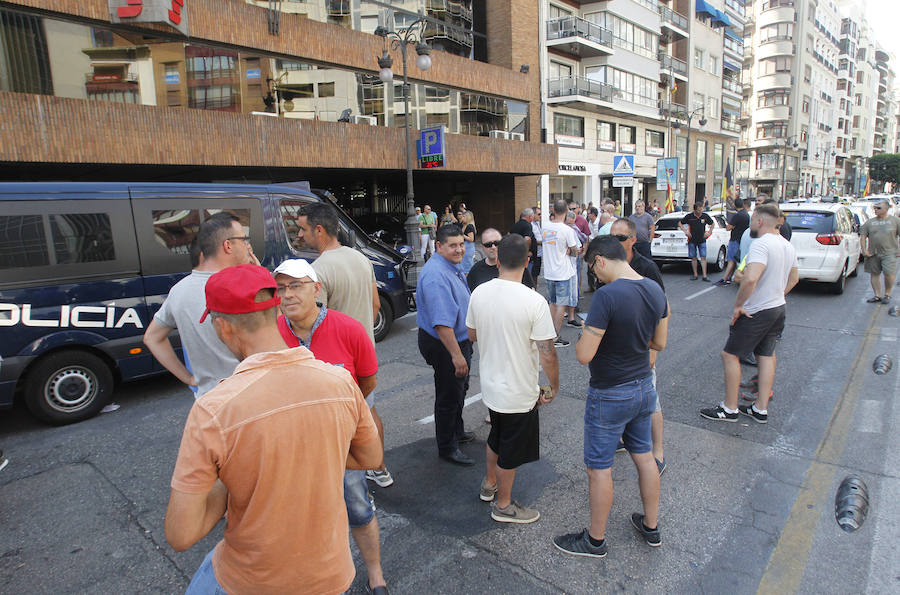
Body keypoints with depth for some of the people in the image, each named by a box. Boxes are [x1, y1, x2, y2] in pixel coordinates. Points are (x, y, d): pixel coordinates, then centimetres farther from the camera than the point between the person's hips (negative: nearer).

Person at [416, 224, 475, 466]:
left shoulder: (452, 267, 6)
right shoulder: (436, 275, -28)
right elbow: (441, 321, -33)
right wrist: (456, 355, -32)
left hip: (459, 339, 10)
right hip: (445, 345, -10)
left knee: (460, 389, 26)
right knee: (449, 396, 5)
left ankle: (457, 432, 47)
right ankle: (447, 448, 24)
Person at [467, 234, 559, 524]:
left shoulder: (479, 293, -8)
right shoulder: (534, 302, -25)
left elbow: (472, 335, 6)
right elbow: (547, 355, -21)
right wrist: (554, 387, -5)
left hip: (490, 384, 6)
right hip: (519, 392, -5)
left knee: (496, 437, 28)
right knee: (511, 451, 14)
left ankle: (489, 484, 48)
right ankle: (503, 505, 33)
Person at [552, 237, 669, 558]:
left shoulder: (606, 295, -27)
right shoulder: (655, 290, -2)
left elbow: (584, 355, -26)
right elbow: (659, 342, 9)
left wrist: (587, 332, -7)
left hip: (610, 396, -8)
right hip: (644, 386, 8)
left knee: (599, 469, 8)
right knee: (644, 456, 23)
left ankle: (595, 539, 26)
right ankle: (651, 526, 41)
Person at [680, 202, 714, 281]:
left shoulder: (705, 216, -1)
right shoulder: (689, 216, -6)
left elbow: (712, 224, 16)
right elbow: (681, 223, 7)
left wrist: (709, 232, 4)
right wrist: (685, 231, -5)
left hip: (702, 240, 0)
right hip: (692, 240, 0)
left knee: (703, 258, -3)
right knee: (693, 258, 5)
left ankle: (704, 276, -2)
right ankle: (695, 275, 14)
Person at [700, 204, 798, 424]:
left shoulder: (761, 244, -22)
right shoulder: (787, 245, 10)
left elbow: (750, 278, -35)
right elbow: (793, 278, 22)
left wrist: (738, 305, -24)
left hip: (756, 313, -10)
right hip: (778, 308, 10)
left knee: (730, 355, 1)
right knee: (766, 356, 15)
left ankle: (729, 408, 8)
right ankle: (761, 409, 22)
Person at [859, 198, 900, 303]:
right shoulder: (870, 222, 8)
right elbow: (863, 237, 9)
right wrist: (864, 250, -1)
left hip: (889, 252, -3)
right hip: (873, 253, 3)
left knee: (888, 273, -12)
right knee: (874, 274, 5)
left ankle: (887, 294, 8)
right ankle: (878, 295, 16)